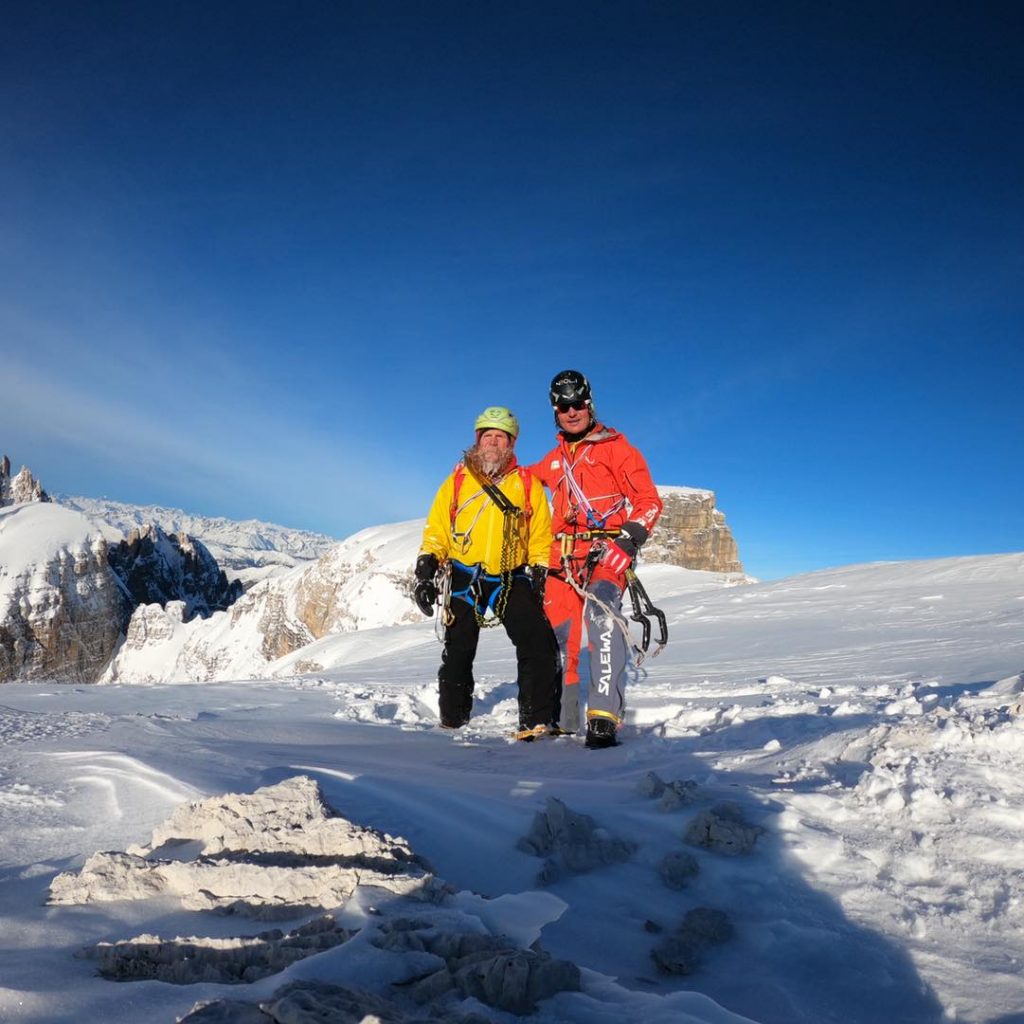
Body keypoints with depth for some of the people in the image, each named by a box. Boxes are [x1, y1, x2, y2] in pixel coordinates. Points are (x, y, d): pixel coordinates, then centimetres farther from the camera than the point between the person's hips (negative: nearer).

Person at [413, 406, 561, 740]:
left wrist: (539, 574, -1)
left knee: (539, 646, -16)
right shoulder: (457, 481, 8)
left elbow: (541, 537, 9)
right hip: (463, 581, 1)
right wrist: (425, 572, 0)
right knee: (457, 655, 8)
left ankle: (537, 722, -9)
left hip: (513, 581, 0)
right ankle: (453, 721, 24)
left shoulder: (528, 483, 7)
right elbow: (436, 531, 8)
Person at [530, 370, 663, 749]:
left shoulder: (615, 447, 3)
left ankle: (604, 716, -35)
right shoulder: (554, 459, 20)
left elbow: (649, 500, -2)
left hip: (607, 549, -6)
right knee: (558, 634, 2)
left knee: (601, 612, -30)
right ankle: (562, 718, 17)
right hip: (564, 554, 6)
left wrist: (631, 536, -17)